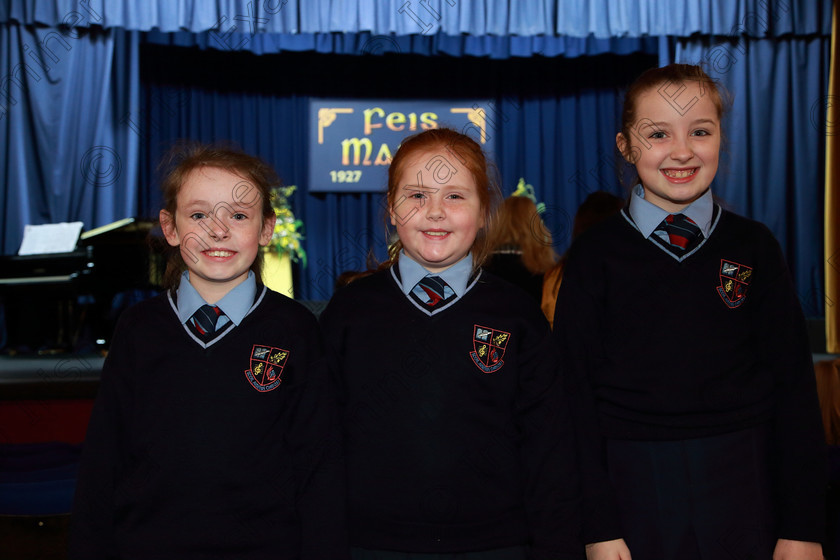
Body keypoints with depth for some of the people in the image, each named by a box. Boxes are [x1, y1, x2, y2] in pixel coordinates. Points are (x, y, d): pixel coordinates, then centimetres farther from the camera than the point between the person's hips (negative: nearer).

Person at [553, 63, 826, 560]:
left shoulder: (753, 246, 2)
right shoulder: (596, 254, -2)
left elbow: (794, 389, 3)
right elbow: (574, 394, -3)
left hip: (745, 488, 1)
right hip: (634, 494, -1)